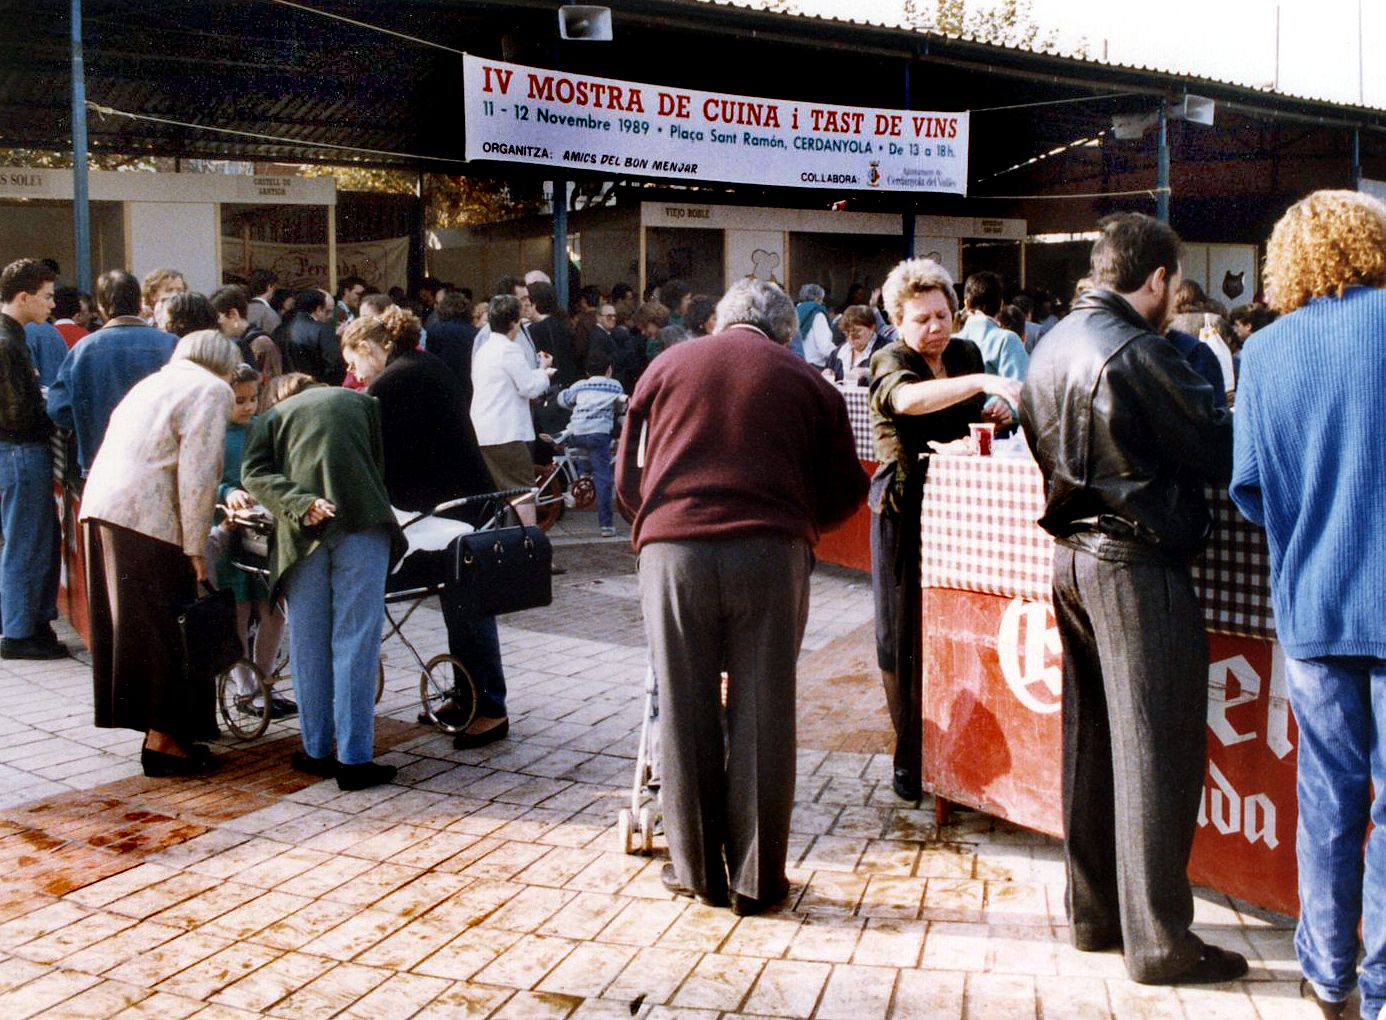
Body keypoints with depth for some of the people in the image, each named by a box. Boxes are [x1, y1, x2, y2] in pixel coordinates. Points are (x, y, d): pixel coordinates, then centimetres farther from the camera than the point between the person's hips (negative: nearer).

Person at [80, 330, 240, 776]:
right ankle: (163, 739, 2)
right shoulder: (211, 390, -1)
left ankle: (162, 733, 21)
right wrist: (195, 548, -9)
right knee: (167, 627, -1)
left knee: (136, 622, 13)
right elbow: (197, 472, -10)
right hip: (147, 520, -9)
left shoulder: (155, 382, 27)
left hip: (101, 505, 9)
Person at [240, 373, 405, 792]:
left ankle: (317, 751, 18)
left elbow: (254, 474, 4)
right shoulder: (361, 402, 25)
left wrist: (300, 504, -8)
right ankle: (354, 759, -2)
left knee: (308, 643, 11)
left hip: (303, 533, 1)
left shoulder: (271, 417, 23)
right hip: (361, 522, -1)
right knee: (356, 642, -1)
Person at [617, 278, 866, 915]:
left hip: (672, 547, 1)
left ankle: (697, 869, 18)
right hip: (772, 552, -1)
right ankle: (756, 878, 12)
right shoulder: (806, 383, 13)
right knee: (762, 717, 6)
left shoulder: (667, 366, 16)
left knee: (685, 714, 10)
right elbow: (845, 491, 13)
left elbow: (629, 477, 17)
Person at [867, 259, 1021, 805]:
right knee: (906, 634, 1)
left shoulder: (967, 354, 9)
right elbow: (908, 398, -32)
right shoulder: (889, 362, -8)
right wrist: (982, 382, -43)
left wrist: (992, 412, 0)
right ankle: (910, 756, 12)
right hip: (905, 508, -4)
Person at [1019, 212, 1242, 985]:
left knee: (1092, 739, 15)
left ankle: (1095, 912, 25)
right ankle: (1158, 939, 5)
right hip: (1139, 566, -9)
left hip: (1071, 556, 9)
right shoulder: (1138, 353, -17)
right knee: (1156, 749, -2)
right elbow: (1222, 452, -13)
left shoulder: (1053, 347, 10)